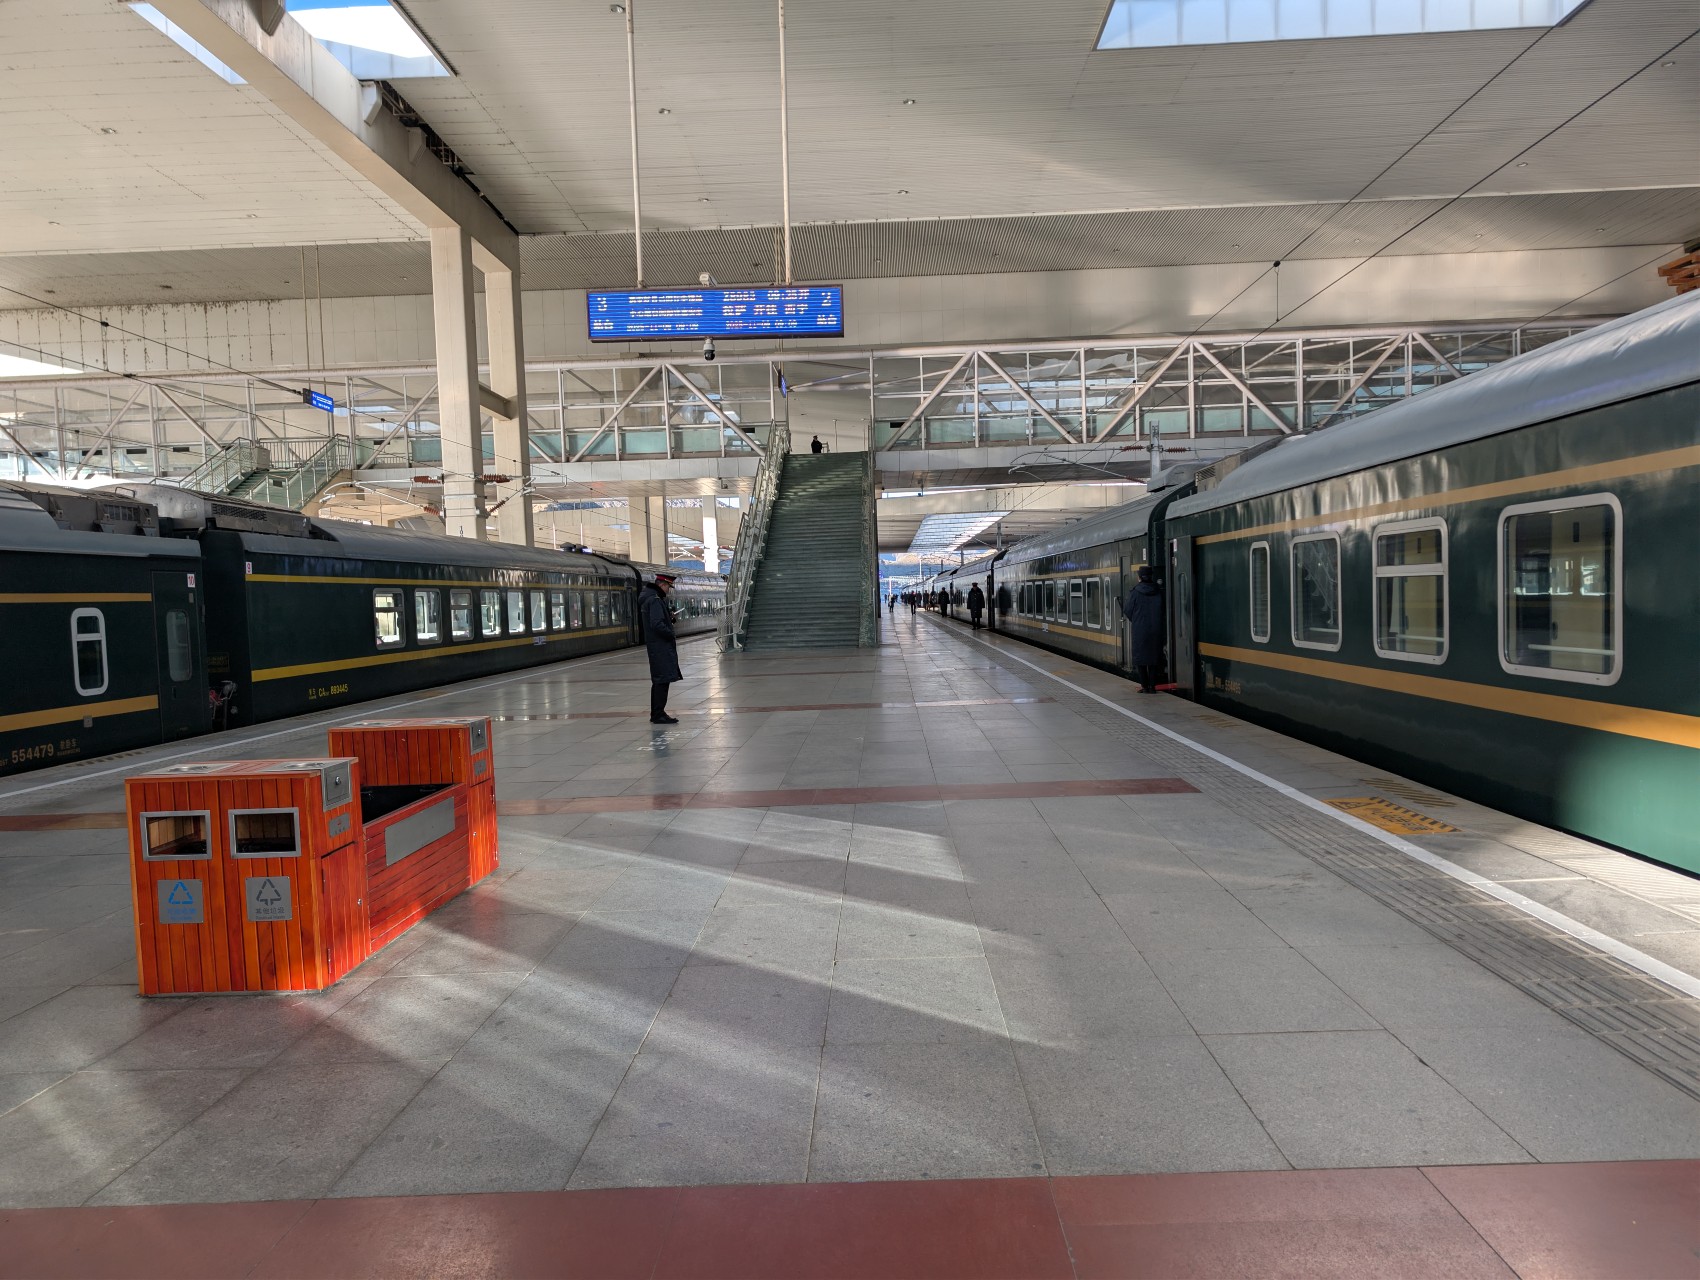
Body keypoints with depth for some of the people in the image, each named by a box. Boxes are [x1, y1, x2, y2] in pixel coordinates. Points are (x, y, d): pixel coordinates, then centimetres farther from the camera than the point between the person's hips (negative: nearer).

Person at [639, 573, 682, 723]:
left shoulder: (648, 598, 16)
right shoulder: (655, 600, -16)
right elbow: (657, 624, -25)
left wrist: (669, 616, 10)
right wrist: (671, 635, -12)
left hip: (656, 645, 11)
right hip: (660, 646, -11)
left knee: (658, 681, 15)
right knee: (663, 679, -9)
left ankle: (656, 714, 21)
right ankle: (658, 715, -7)